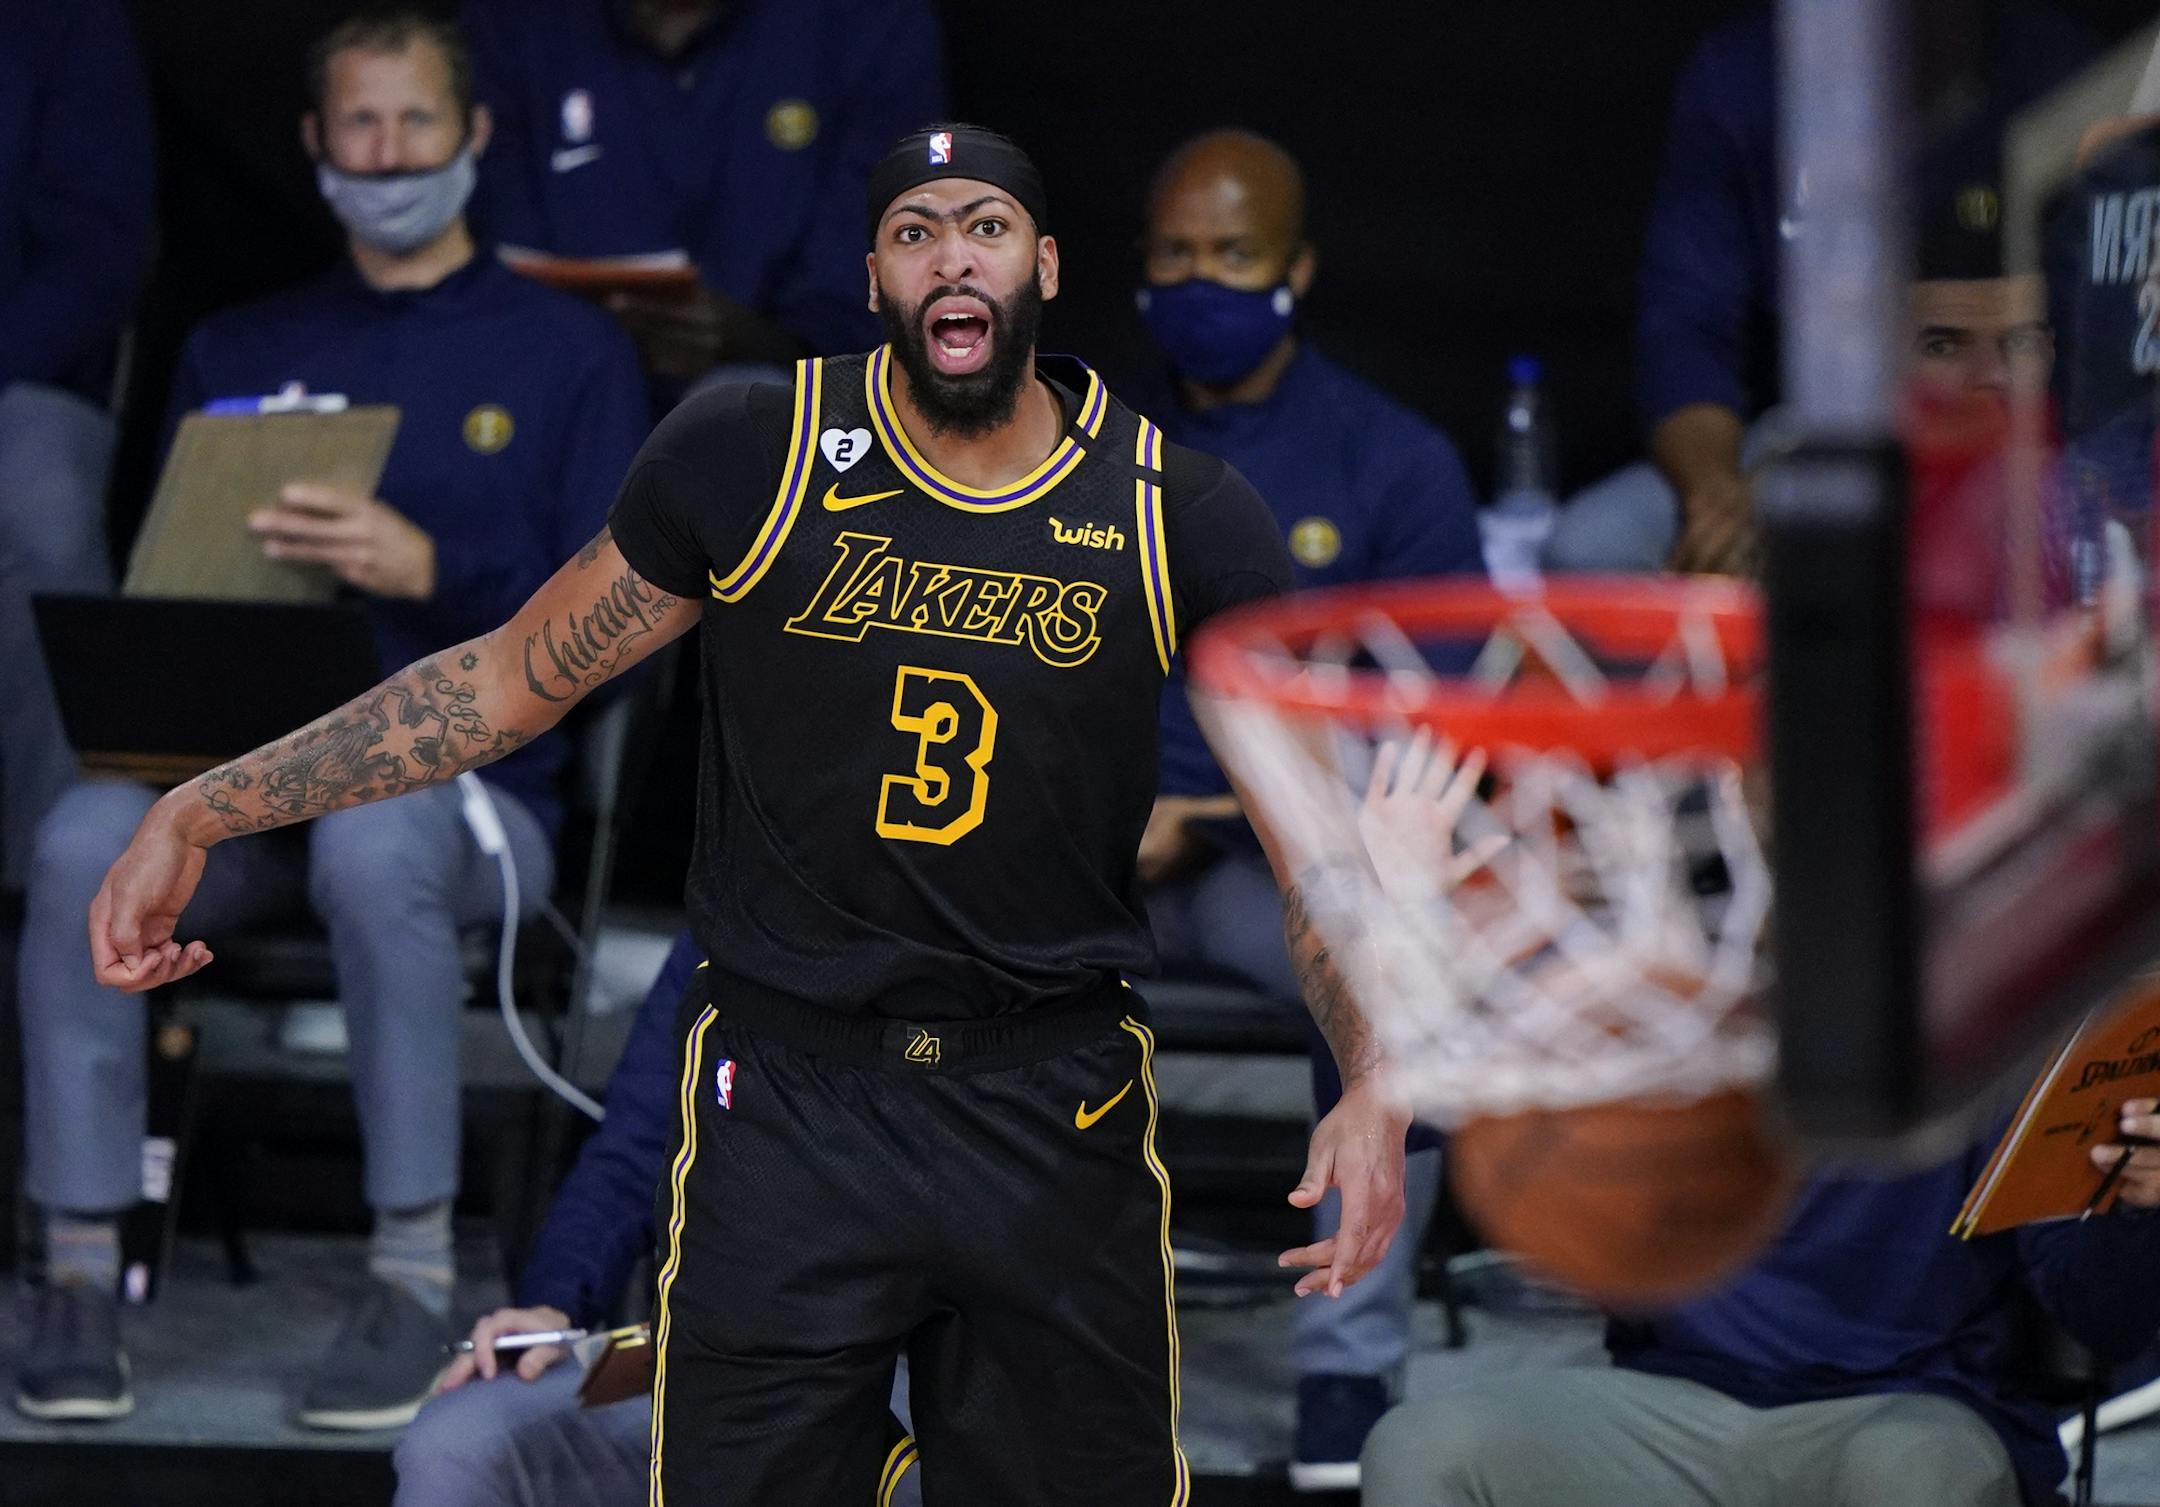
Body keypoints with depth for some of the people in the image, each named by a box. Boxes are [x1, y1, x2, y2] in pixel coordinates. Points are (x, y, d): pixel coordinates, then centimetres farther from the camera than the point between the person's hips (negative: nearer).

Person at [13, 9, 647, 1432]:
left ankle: (415, 1272, -29)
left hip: (473, 787, -3)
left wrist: (431, 571, -19)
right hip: (249, 776, 3)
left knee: (373, 839, -40)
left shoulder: (566, 351, 10)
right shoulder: (237, 352, 21)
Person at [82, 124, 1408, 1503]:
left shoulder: (1181, 519, -1)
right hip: (786, 1100, -1)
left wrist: (1375, 1081, -14)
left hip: (1058, 1113, 1)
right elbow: (512, 677, 5)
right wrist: (198, 815, 1)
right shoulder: (747, 459, -3)